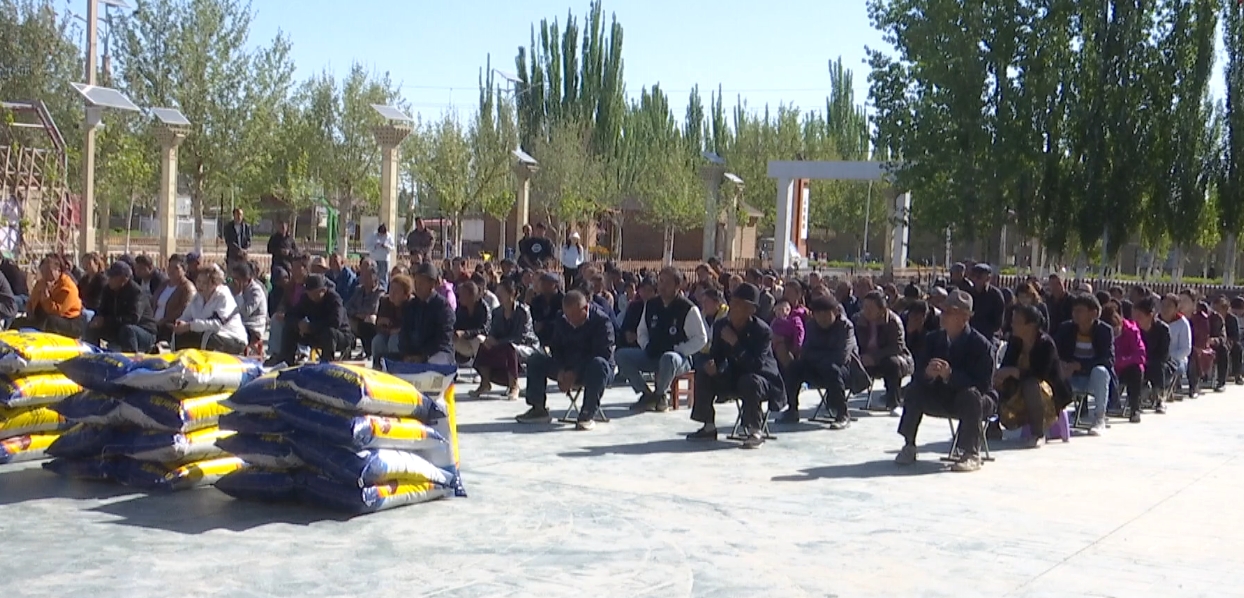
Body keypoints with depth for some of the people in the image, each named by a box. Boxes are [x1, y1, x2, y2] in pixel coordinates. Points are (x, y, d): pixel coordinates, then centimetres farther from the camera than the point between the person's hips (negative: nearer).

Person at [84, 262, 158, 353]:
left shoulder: (136, 291, -22)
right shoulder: (108, 289, 2)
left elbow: (133, 318, -33)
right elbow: (102, 310, 6)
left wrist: (105, 321, -35)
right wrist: (98, 319, -20)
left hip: (145, 333, -8)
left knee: (127, 329, -38)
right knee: (92, 328, -2)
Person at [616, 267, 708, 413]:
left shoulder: (688, 309, -11)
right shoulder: (651, 305, 7)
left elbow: (701, 339, -8)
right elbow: (642, 330, 20)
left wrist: (678, 350, -14)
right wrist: (646, 347, 1)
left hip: (679, 358, -6)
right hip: (652, 355, 6)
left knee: (668, 359, -41)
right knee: (622, 355, -12)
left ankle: (660, 394, -10)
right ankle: (646, 394, -2)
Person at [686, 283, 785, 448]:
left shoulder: (762, 330, -23)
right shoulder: (721, 325, -6)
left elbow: (756, 365, -31)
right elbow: (717, 356, 3)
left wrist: (735, 343, -37)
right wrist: (713, 366, -21)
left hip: (762, 378, -6)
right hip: (734, 377, 6)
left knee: (749, 382, -37)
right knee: (703, 376, -11)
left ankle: (755, 432, -21)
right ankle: (709, 427, 1)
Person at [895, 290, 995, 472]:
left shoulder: (981, 344, -18)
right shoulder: (933, 339, -2)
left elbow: (983, 385, -26)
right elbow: (917, 375, -7)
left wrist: (950, 375, -40)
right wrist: (927, 373, -33)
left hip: (973, 401, -4)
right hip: (943, 398, 5)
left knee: (971, 395, -36)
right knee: (914, 390, -18)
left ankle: (971, 455, -25)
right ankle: (909, 446, -11)